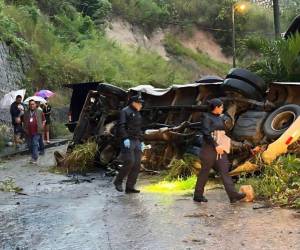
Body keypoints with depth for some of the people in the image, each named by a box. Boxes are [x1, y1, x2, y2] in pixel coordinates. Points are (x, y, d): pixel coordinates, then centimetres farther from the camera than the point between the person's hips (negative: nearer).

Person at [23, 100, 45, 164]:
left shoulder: (39, 112, 5)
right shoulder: (26, 113, 13)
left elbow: (43, 120, 8)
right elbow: (24, 122, 21)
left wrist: (41, 127, 0)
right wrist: (25, 129, 11)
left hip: (36, 132, -4)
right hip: (29, 132, 4)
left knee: (35, 144, -11)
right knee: (30, 145, 9)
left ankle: (34, 158, -12)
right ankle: (34, 155, 29)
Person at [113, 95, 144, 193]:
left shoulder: (137, 114, 20)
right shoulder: (125, 111, -6)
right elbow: (121, 126, -16)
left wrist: (141, 141, 17)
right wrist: (125, 139, -26)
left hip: (136, 142, 8)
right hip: (127, 141, -8)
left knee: (137, 164, -1)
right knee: (129, 163, -16)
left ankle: (130, 187, 2)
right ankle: (118, 181, 2)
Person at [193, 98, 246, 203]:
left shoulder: (221, 118, 15)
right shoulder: (207, 117, -8)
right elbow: (206, 133, -17)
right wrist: (216, 145, -20)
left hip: (220, 148, 7)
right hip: (209, 148, -7)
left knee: (224, 171, -1)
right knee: (204, 172, 1)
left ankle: (233, 195, -8)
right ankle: (198, 195, 11)